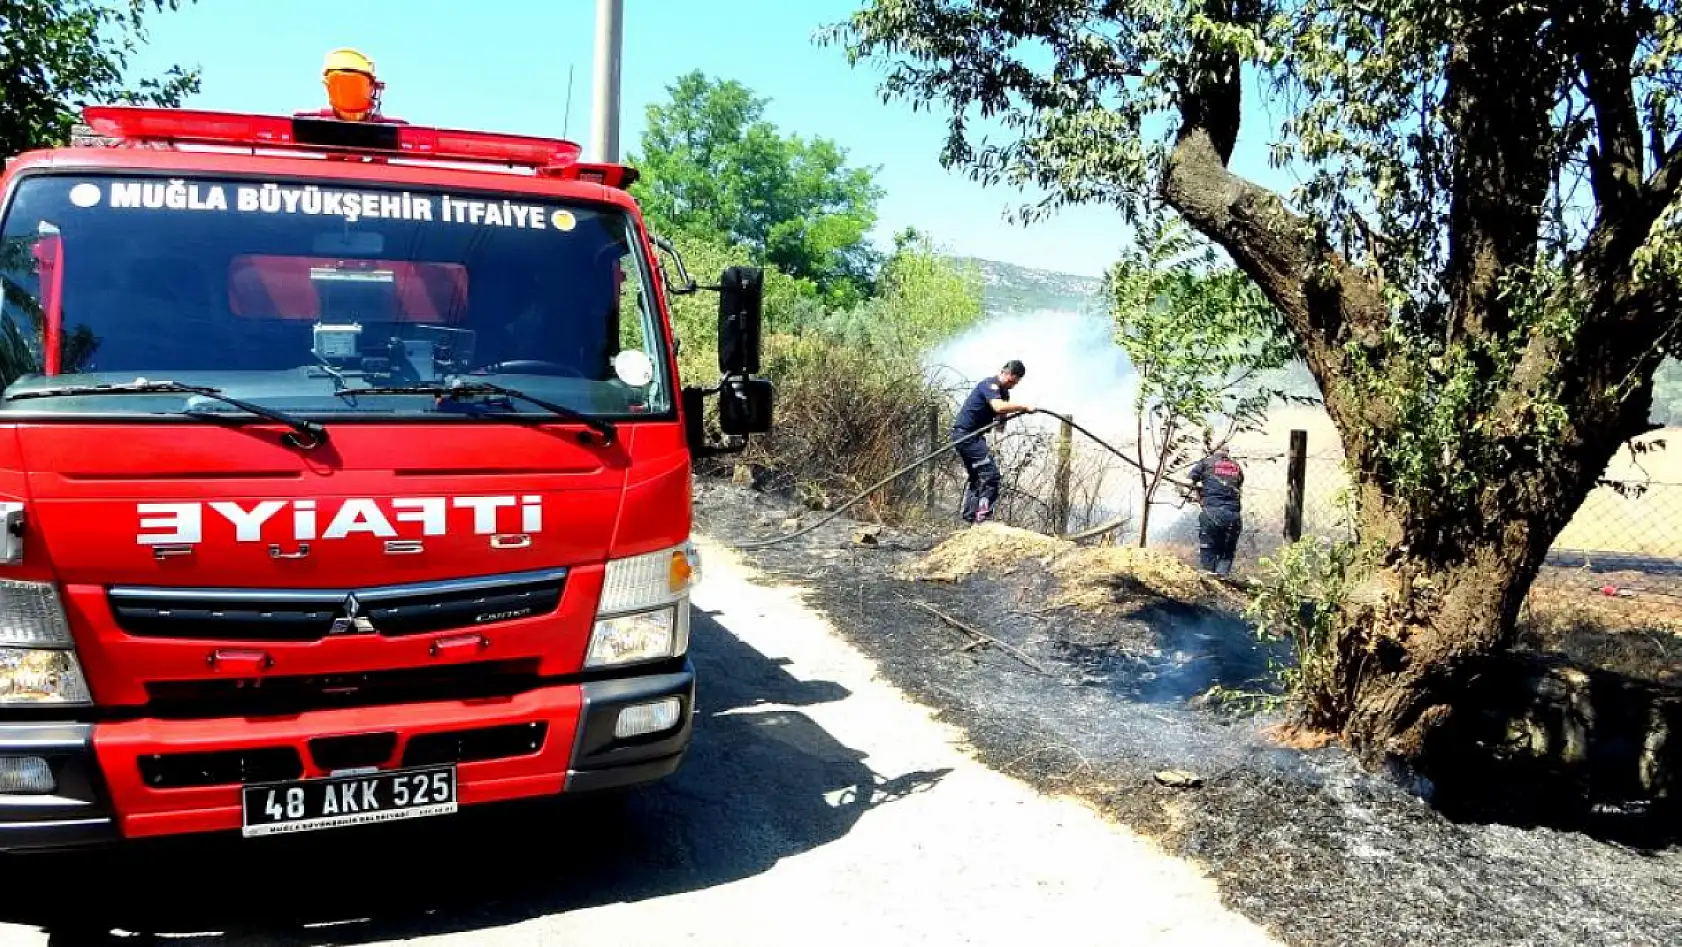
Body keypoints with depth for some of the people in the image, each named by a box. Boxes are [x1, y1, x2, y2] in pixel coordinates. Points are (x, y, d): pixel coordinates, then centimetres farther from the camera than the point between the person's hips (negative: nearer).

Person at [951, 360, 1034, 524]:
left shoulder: (1004, 393, 17)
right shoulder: (990, 384, -15)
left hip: (974, 435, 11)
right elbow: (998, 407, -32)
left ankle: (968, 519, 19)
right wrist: (1023, 407, -24)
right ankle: (983, 517, -23)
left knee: (976, 477, 15)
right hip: (965, 432, -11)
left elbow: (1001, 415, 9)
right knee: (990, 473, -17)